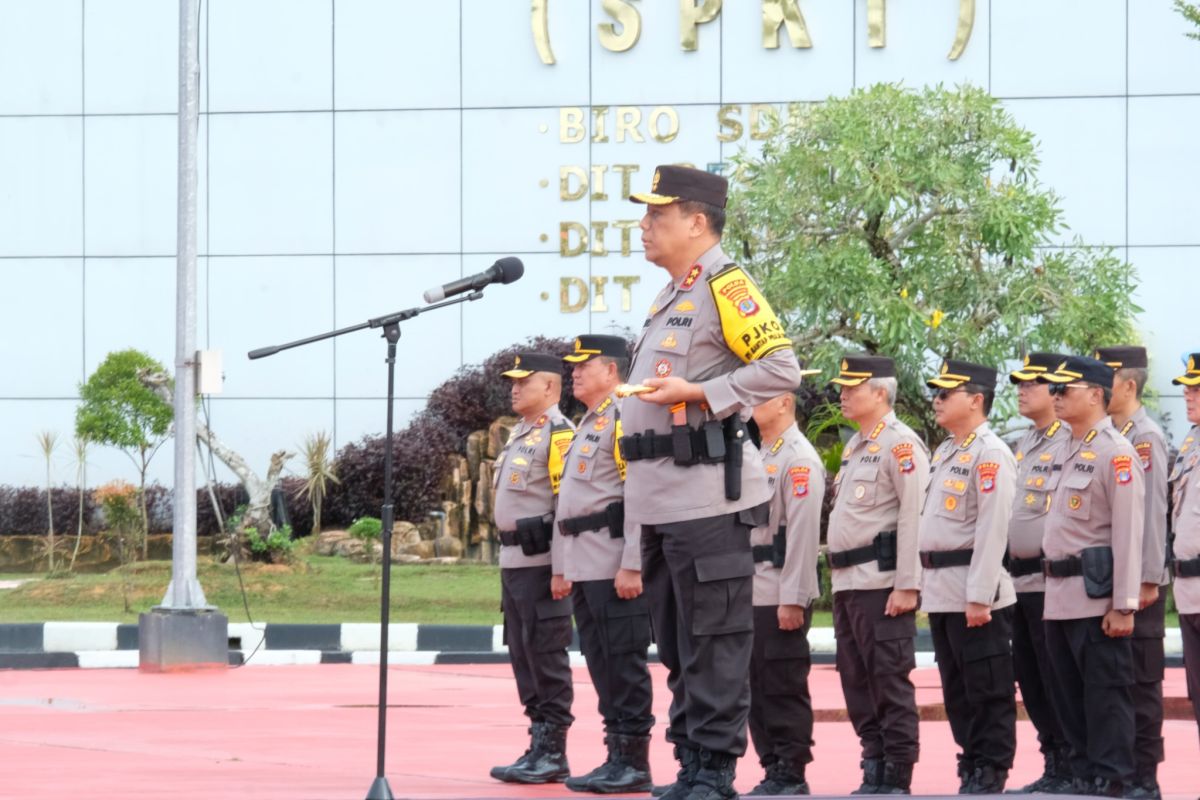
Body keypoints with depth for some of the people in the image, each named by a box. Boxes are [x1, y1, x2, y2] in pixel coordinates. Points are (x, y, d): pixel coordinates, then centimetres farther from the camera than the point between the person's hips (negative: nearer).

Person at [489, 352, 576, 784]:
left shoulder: (559, 434, -11)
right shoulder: (520, 435, 19)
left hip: (542, 561, -10)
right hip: (513, 561, 10)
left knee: (546, 654, -6)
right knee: (523, 655, 11)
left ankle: (552, 753, -4)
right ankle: (539, 746, 17)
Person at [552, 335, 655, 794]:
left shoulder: (626, 417, -9)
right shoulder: (586, 427, 22)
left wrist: (632, 565, -21)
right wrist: (560, 567, 22)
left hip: (614, 565, -10)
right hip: (584, 567, 10)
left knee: (623, 662, -7)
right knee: (600, 663, 9)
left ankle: (634, 763, -6)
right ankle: (617, 757, 12)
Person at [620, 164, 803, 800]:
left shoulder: (726, 287, -8)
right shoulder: (668, 301, 20)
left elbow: (782, 369, -17)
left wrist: (694, 392, -19)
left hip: (706, 493, -10)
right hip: (661, 500, 10)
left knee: (712, 642, -7)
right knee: (676, 645, 12)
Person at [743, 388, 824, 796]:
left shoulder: (798, 459, -11)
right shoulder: (759, 456, 17)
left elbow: (804, 532, -16)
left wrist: (793, 598, -20)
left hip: (782, 596, -9)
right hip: (752, 592, 9)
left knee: (785, 689, -5)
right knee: (758, 687, 10)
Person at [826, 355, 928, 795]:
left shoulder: (900, 444, -10)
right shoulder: (855, 446, 19)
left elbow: (914, 517, -16)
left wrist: (907, 585, -20)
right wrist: (838, 579, 19)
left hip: (881, 582, -9)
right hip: (848, 581, 9)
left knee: (890, 680, -6)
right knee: (857, 680, 11)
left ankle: (897, 779, -3)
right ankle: (875, 770, 16)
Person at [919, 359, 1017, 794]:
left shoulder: (990, 454, -12)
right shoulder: (945, 452, 17)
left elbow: (992, 529, -18)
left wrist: (979, 595, -21)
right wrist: (926, 584, 18)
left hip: (974, 593, -9)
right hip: (940, 591, 9)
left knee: (987, 691, -3)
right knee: (957, 691, 12)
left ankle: (990, 775, 1)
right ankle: (971, 769, 19)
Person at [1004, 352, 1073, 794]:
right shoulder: (1025, 446, 17)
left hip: (1052, 583, -9)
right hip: (1021, 581, 9)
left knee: (1058, 681, -5)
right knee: (1030, 680, 12)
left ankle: (1072, 772, 0)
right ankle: (1054, 767, 19)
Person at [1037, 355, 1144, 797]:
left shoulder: (1115, 453, -12)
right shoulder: (1073, 451, 16)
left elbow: (1128, 533, -16)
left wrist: (1124, 606, -19)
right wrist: (1052, 592, 18)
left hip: (1096, 595, -9)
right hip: (1061, 597, 9)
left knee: (1106, 695, -5)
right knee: (1070, 695, 12)